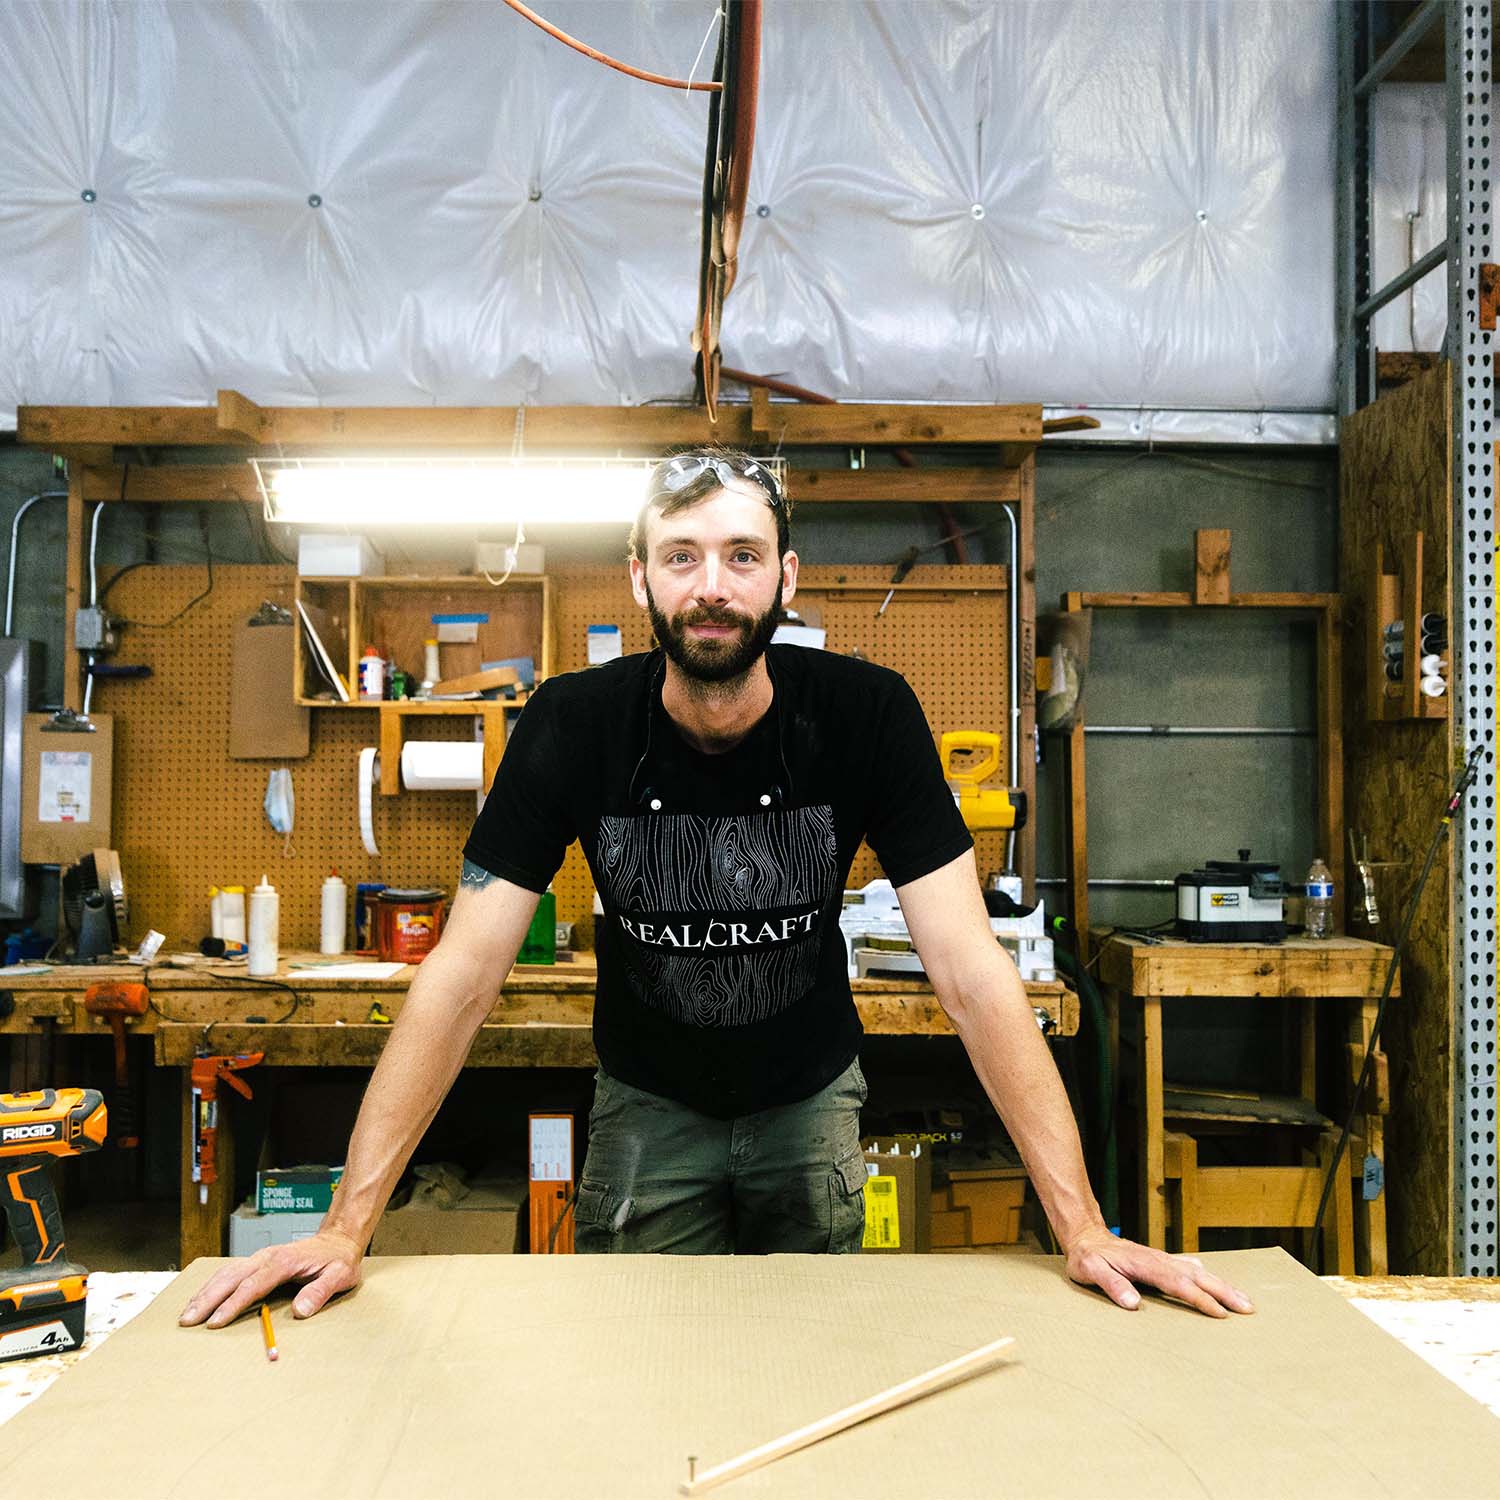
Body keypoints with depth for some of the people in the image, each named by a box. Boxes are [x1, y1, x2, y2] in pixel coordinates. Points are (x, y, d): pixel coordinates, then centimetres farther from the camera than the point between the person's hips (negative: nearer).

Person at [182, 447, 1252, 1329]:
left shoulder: (865, 713, -22)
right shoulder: (574, 724, -21)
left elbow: (971, 970, -24)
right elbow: (464, 973, -21)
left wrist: (1081, 1225, -29)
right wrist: (349, 1225, -26)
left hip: (810, 1095, 1)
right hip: (647, 1101, 0)